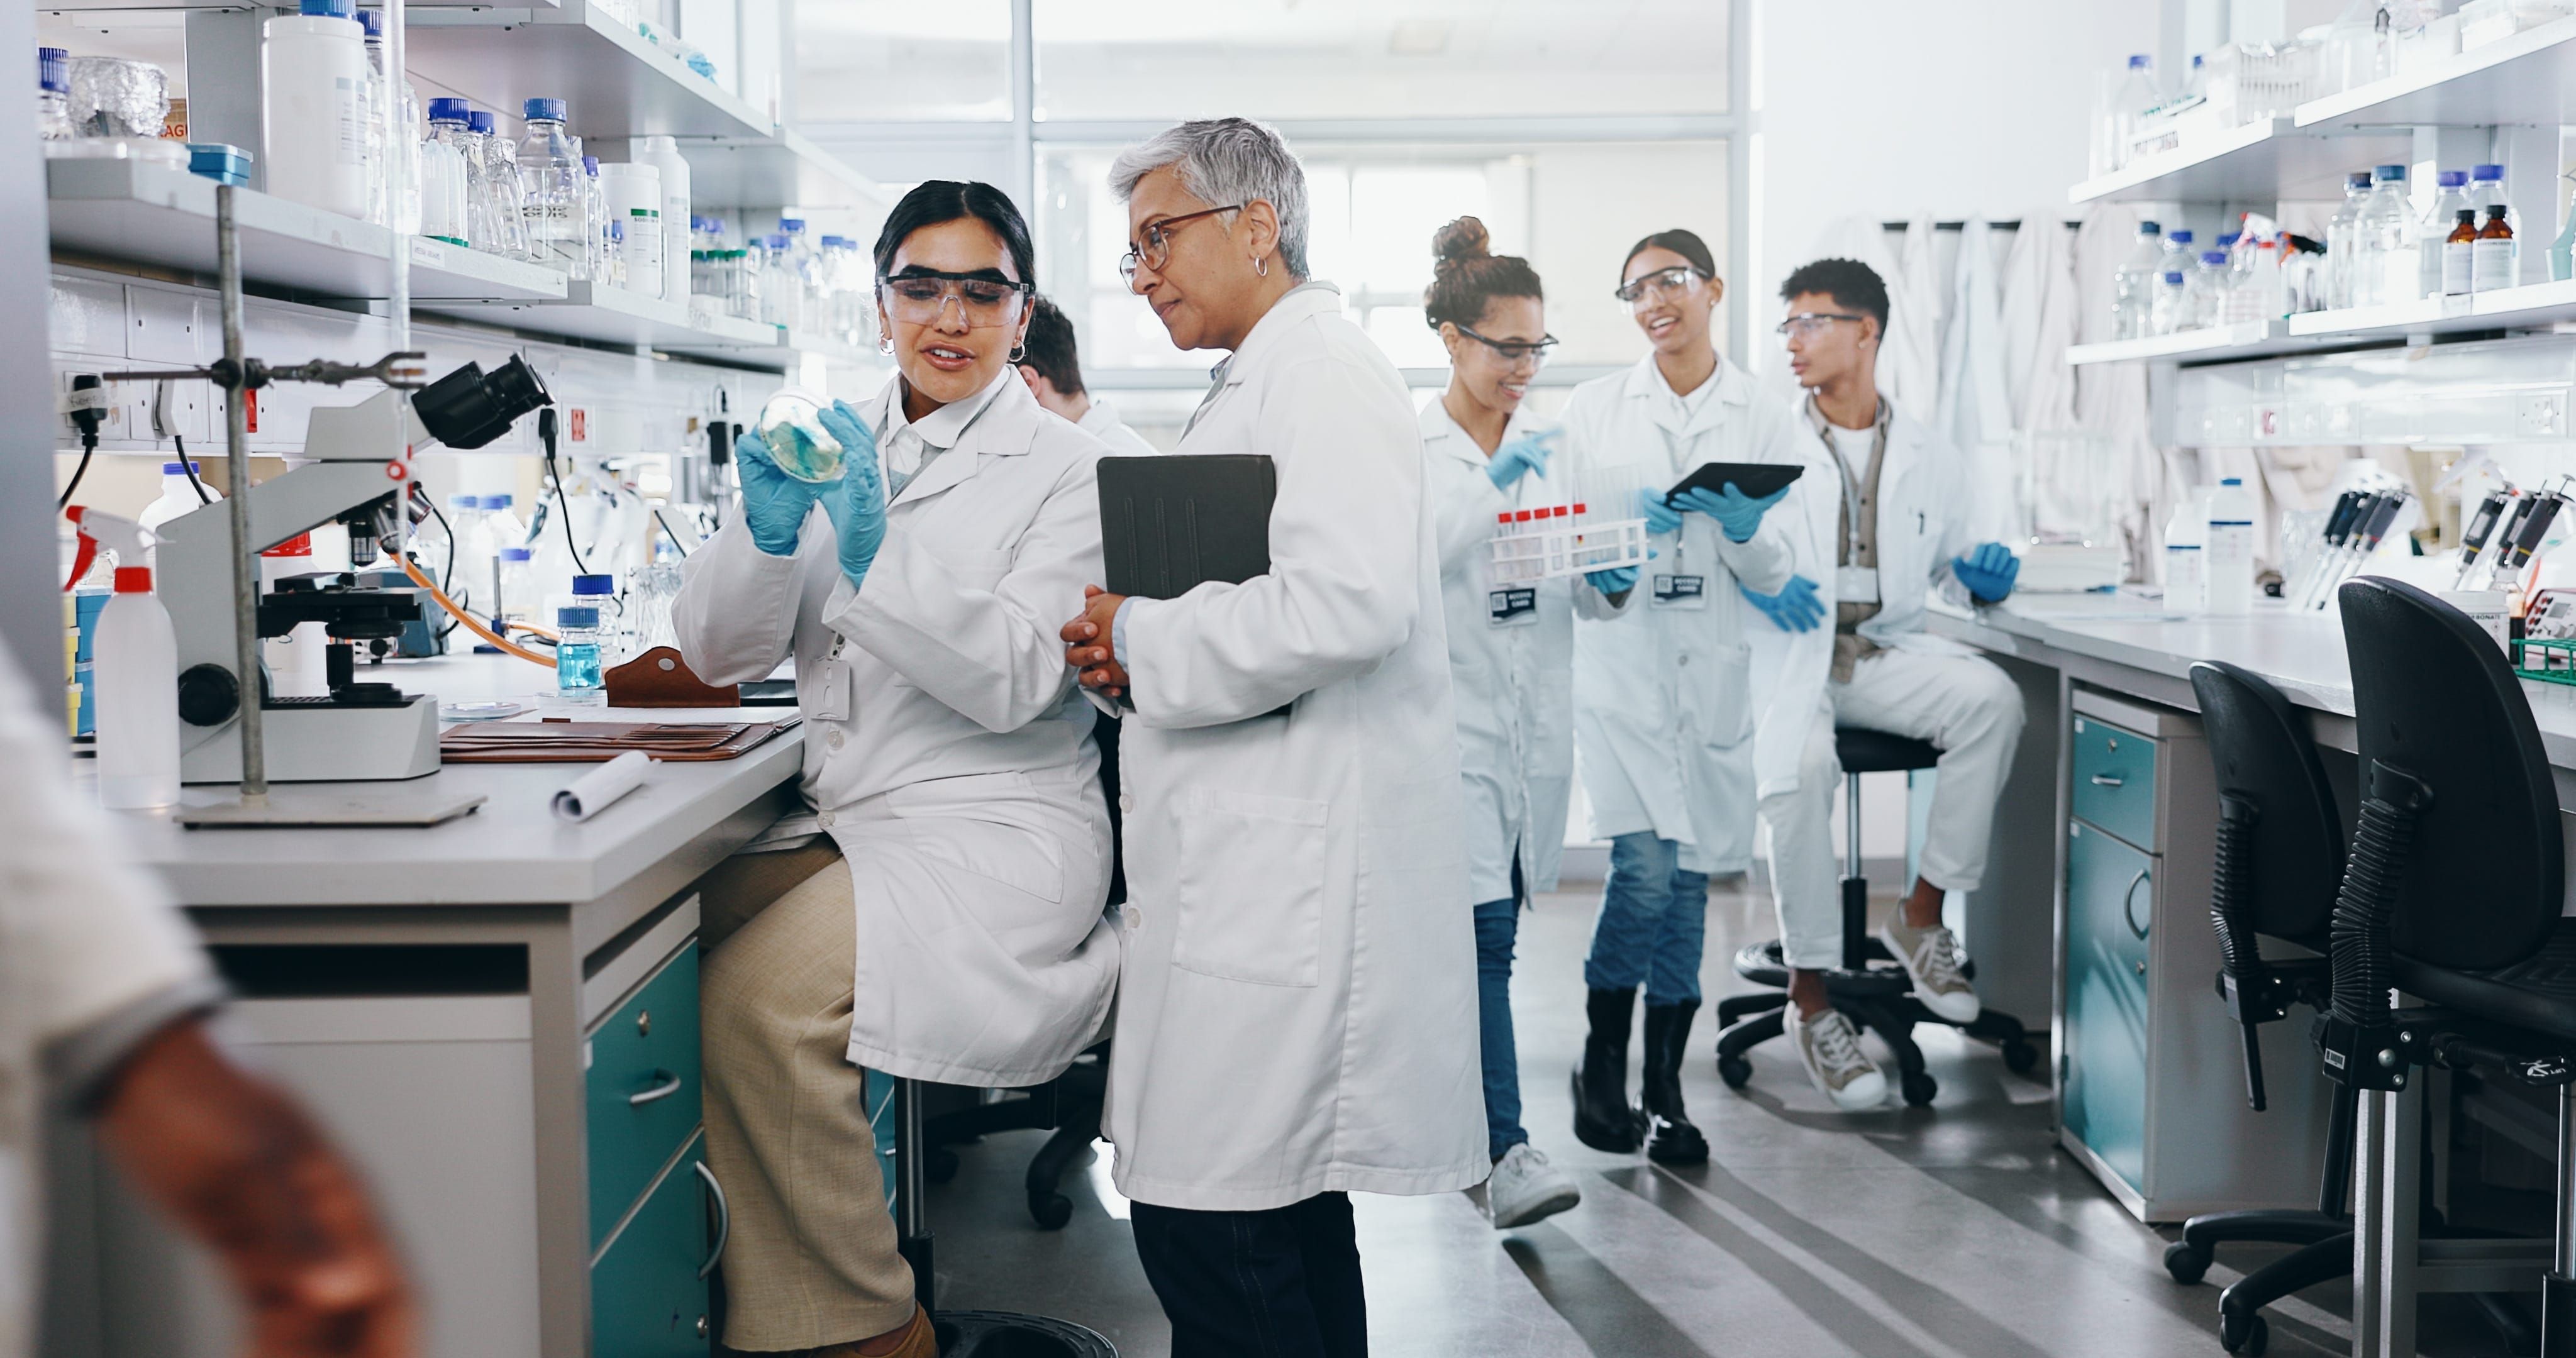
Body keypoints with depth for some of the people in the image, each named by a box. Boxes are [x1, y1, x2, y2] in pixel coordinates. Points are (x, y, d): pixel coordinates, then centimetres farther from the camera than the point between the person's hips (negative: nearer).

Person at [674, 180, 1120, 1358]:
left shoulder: (1064, 468, 0)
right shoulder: (836, 449, 14)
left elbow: (1012, 680, -13)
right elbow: (717, 654, 9)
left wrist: (876, 555, -25)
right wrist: (769, 530, -11)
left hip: (994, 831, -5)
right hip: (846, 823, 6)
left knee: (758, 996, -28)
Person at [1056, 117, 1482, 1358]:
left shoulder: (1321, 373, -11)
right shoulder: (1260, 385, 22)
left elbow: (1347, 602, -27)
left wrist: (1142, 641, -14)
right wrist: (1137, 659, 8)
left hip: (1291, 870, -11)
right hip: (1256, 868, 11)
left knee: (1208, 1222, -8)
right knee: (1279, 1204, 17)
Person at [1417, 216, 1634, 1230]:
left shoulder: (1551, 448, 13)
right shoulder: (1407, 447, -2)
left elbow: (1587, 596, 15)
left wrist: (1613, 581, -7)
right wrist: (1485, 493, -22)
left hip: (1536, 717, 5)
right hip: (1452, 712, -5)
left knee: (1494, 923, 11)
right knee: (1481, 927, -13)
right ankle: (1503, 1153, -15)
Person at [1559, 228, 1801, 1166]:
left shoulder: (1762, 418, 9)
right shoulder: (1595, 408, 8)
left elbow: (1777, 571, 6)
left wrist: (1742, 530, -15)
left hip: (1713, 669, 2)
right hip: (1620, 658, -1)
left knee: (1689, 878, 5)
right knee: (1644, 864, -14)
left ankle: (1664, 1088, 16)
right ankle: (1603, 1062, 6)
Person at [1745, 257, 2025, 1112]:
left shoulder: (1931, 458, 13)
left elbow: (1953, 572, 19)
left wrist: (1983, 578, -5)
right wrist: (1754, 581, -21)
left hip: (1884, 651, 3)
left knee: (1993, 698, -27)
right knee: (1801, 765, -34)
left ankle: (1923, 916, -13)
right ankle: (1809, 1001, -23)